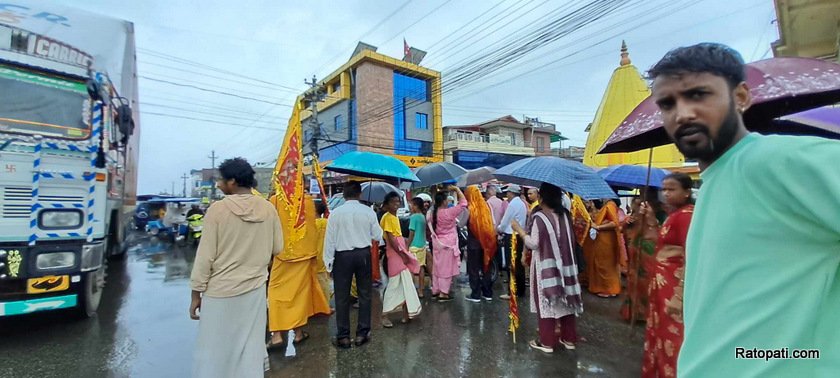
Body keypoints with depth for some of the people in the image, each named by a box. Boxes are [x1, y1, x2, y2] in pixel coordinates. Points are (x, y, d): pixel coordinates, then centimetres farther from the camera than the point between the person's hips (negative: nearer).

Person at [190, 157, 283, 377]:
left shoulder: (218, 209, -12)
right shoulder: (268, 209, -5)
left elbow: (205, 255, -10)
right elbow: (277, 248, 4)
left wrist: (196, 293, 0)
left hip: (220, 290, -3)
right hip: (255, 288, 3)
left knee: (215, 350, 13)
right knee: (251, 347, 15)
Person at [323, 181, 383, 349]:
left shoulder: (336, 213, -7)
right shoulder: (368, 211, -5)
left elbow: (330, 239, -5)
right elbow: (377, 236, 1)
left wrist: (329, 262, 3)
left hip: (342, 256, -1)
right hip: (363, 254, 1)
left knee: (342, 297, 8)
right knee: (364, 294, 12)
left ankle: (343, 336, 16)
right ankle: (362, 334, 20)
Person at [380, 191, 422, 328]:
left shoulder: (395, 217, 14)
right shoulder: (387, 217, -13)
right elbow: (390, 238, -18)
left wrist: (405, 253, 11)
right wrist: (401, 254, -18)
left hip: (400, 251, 9)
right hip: (394, 253, -9)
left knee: (405, 284, 13)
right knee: (394, 284, -3)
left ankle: (406, 313, 23)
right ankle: (385, 315, 9)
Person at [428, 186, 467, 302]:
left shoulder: (433, 213, 1)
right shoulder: (449, 212, -19)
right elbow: (463, 203, -15)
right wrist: (457, 189, -7)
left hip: (437, 243, 7)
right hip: (448, 243, -7)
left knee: (438, 266, 16)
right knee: (446, 268, 0)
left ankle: (435, 290, 25)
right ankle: (443, 293, 5)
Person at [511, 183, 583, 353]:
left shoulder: (539, 217, -15)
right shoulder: (565, 215, 5)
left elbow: (533, 244, -17)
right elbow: (571, 240, 9)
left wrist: (520, 230, -7)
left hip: (545, 265, -6)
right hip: (565, 263, 6)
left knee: (547, 301, 2)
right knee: (565, 299, 15)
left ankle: (547, 342, 11)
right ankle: (569, 339, 26)